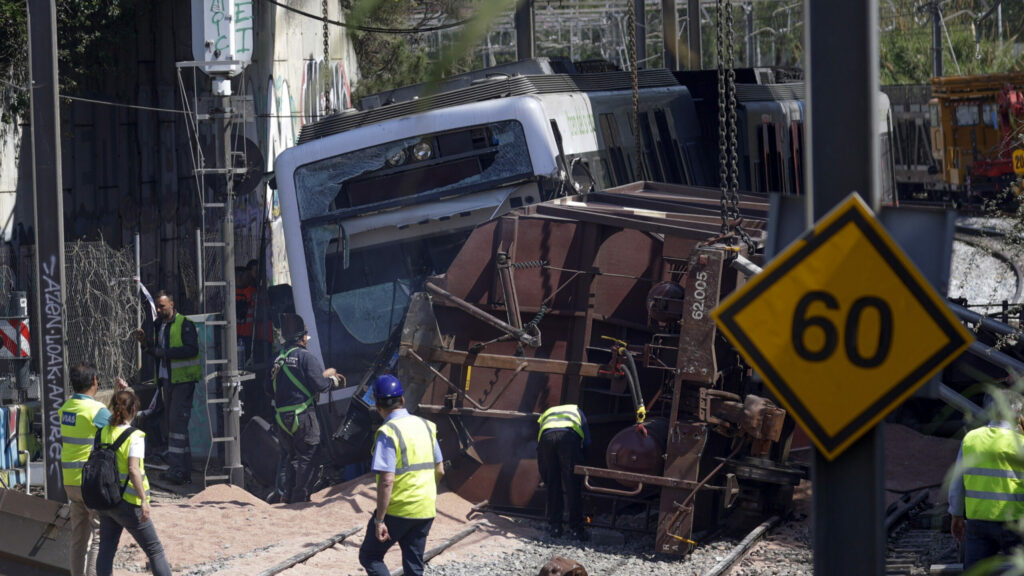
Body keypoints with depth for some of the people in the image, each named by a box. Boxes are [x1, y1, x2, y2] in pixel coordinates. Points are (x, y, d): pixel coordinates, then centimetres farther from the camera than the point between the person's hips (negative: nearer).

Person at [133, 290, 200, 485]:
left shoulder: (185, 325, -10)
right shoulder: (158, 325, 15)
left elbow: (192, 350, -21)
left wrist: (164, 352, -22)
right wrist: (145, 343, 2)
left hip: (182, 380, -8)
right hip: (165, 380, 9)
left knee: (177, 421, -13)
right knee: (170, 423, 9)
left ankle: (177, 469, -15)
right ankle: (185, 471, 14)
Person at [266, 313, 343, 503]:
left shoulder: (279, 359, 10)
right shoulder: (307, 357, -10)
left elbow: (270, 389, 12)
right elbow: (318, 384, -17)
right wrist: (332, 380, 4)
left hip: (281, 416, 6)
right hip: (302, 414, -6)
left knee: (291, 454, 18)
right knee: (306, 456, 2)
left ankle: (287, 494, 14)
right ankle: (300, 497, 2)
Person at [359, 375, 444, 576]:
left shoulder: (388, 433, -15)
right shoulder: (426, 426, 7)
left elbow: (387, 480, -21)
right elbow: (439, 471, 13)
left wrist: (379, 520, -17)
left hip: (397, 511, -6)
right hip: (426, 511, 6)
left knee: (369, 556, 9)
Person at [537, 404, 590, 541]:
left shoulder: (545, 414, 42)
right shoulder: (576, 410, 38)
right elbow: (587, 442, 24)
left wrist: (544, 479, 35)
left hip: (546, 437, 2)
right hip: (569, 436, -2)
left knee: (552, 485, 12)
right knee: (572, 485, 2)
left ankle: (554, 527, 10)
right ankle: (575, 529, -1)